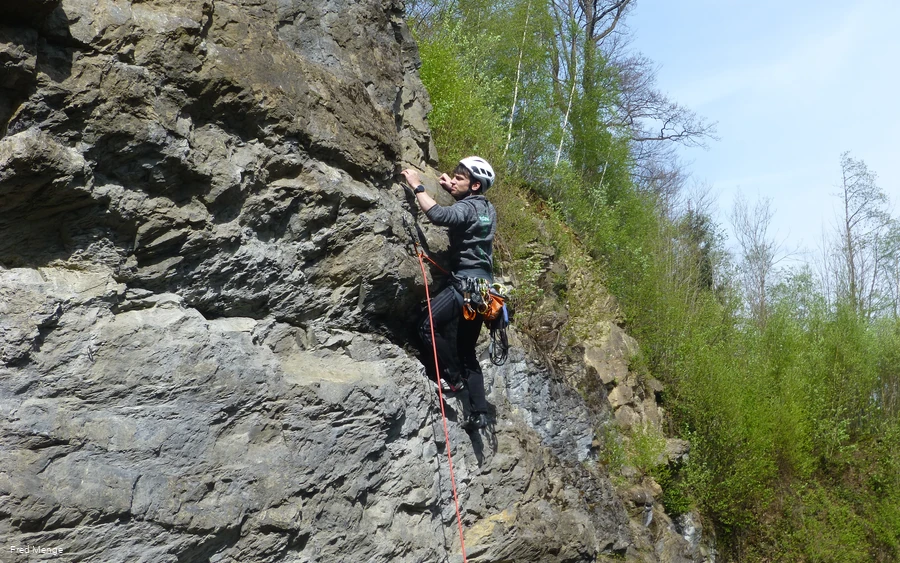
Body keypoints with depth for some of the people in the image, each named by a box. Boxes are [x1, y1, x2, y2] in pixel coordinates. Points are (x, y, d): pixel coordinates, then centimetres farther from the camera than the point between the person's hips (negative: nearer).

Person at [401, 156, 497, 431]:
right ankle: (479, 413, 7)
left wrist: (417, 186, -19)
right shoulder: (487, 208, 17)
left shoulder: (467, 207, -10)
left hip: (466, 281, -10)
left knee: (427, 326, -12)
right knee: (467, 350, 11)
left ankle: (454, 376, -2)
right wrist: (451, 189, 31)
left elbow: (439, 215, -30)